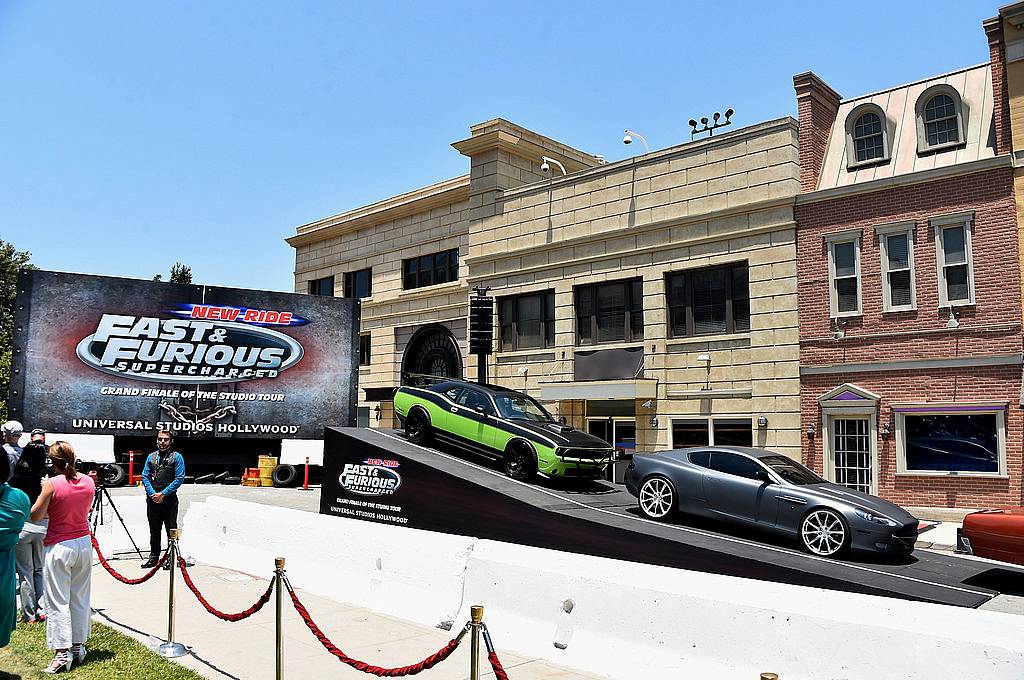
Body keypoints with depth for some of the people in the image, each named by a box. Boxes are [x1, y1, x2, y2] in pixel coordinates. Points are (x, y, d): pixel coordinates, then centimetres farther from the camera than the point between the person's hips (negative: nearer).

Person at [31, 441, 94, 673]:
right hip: (83, 543, 5)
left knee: (58, 602, 3)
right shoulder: (89, 481, -1)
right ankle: (78, 647, 24)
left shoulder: (52, 484, -16)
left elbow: (35, 516, -8)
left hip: (58, 547, -5)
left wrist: (44, 490, 2)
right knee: (80, 598, 15)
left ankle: (62, 654, 4)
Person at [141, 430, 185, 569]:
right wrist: (152, 494, -7)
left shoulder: (177, 457, -3)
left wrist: (163, 493, -12)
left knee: (171, 530, 1)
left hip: (169, 500, -4)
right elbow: (145, 476, 7)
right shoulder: (151, 457, 11)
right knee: (154, 531, 13)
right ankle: (154, 558, 23)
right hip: (152, 500, 4)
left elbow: (179, 478, -9)